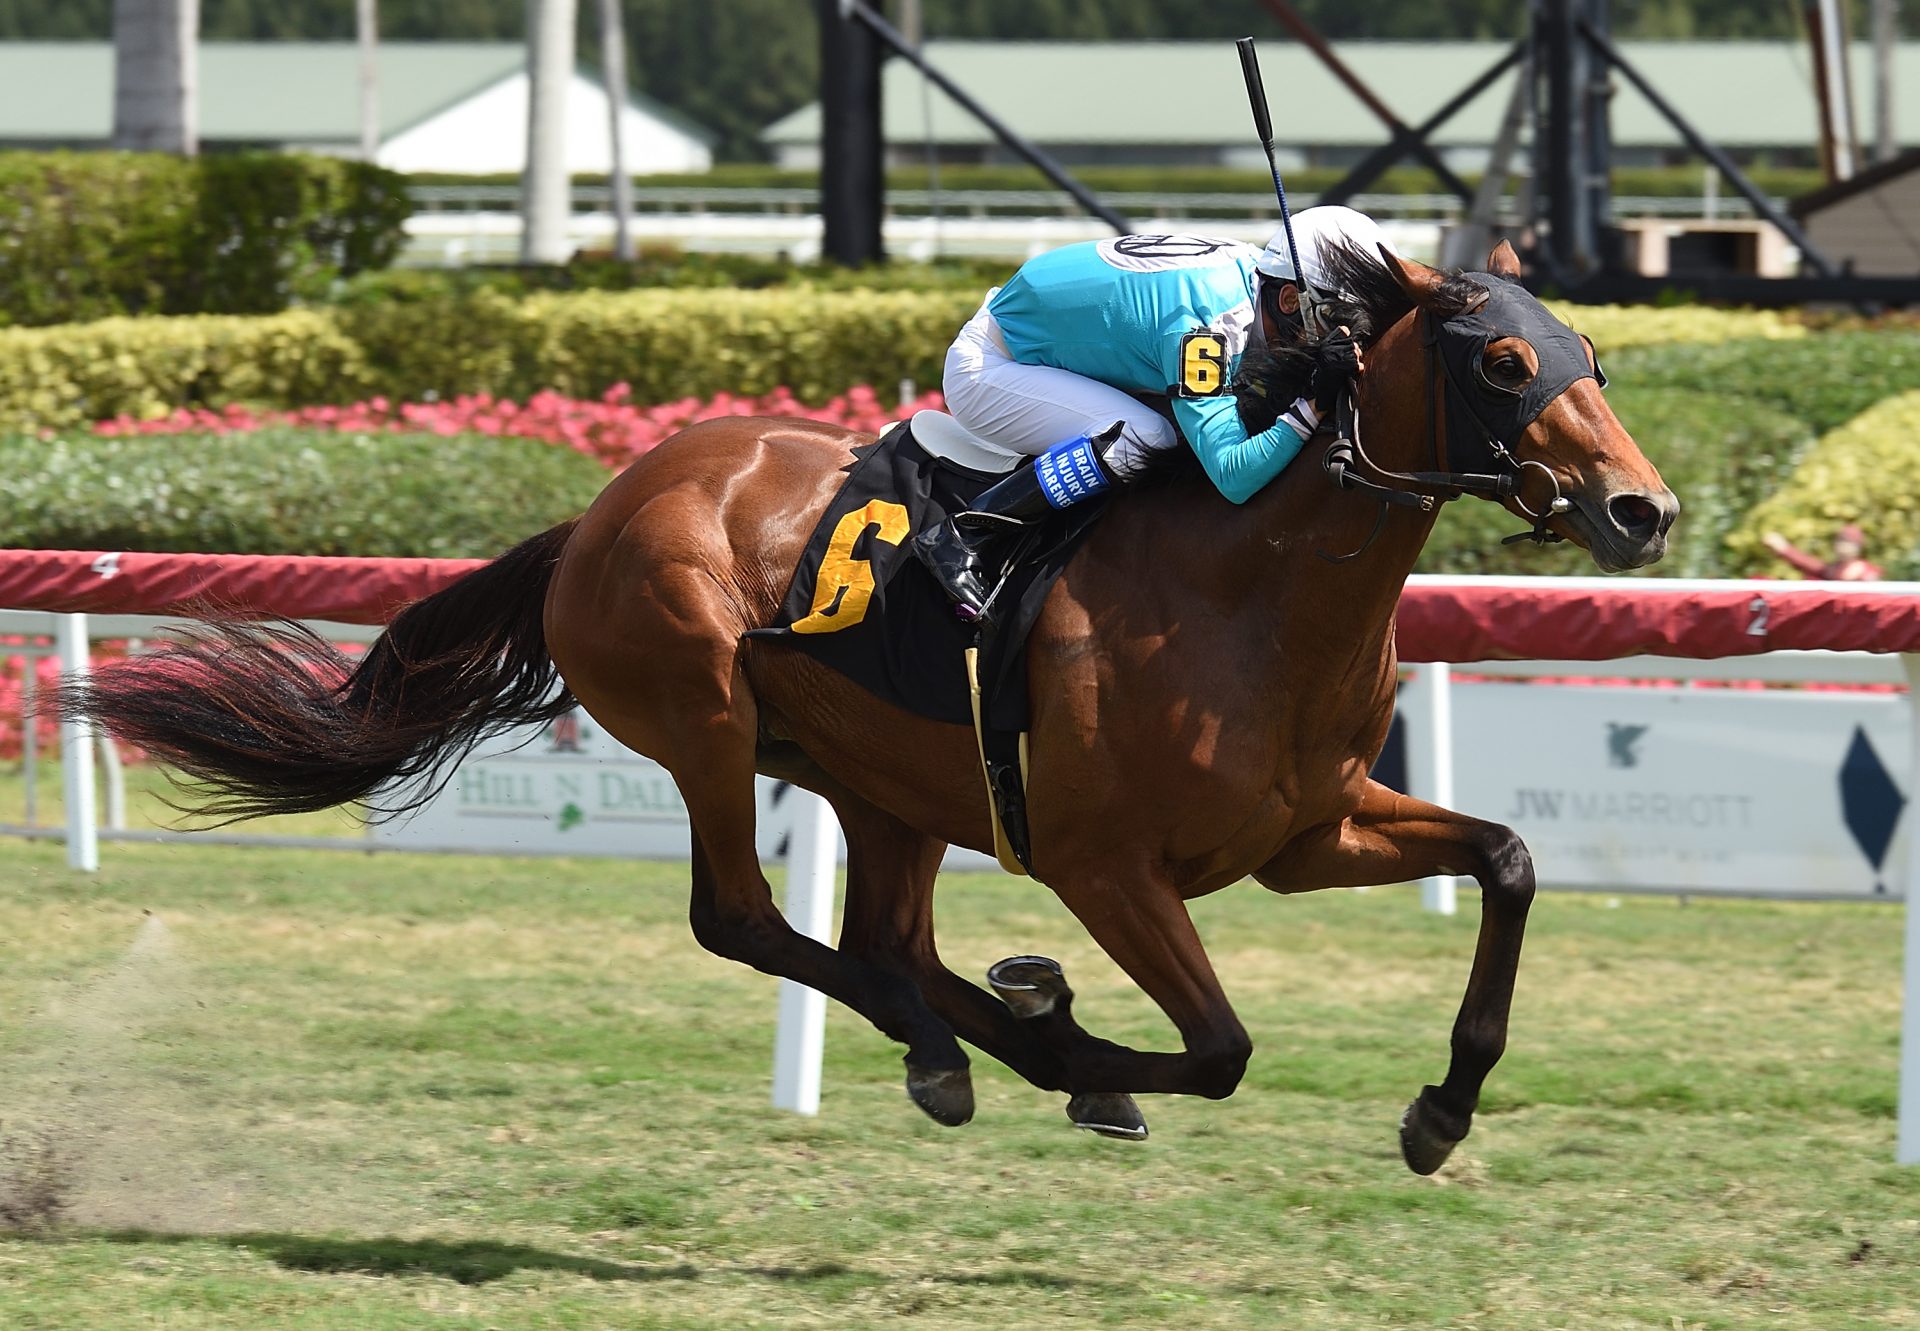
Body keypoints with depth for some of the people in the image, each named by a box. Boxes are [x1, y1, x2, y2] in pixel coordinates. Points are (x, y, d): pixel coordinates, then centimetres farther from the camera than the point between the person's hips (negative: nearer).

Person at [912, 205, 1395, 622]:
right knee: (1143, 438, -28)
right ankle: (958, 537, -21)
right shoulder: (1203, 325, -33)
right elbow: (1233, 476, -37)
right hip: (984, 370, -10)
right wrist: (1314, 403, -41)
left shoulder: (1248, 269, -7)